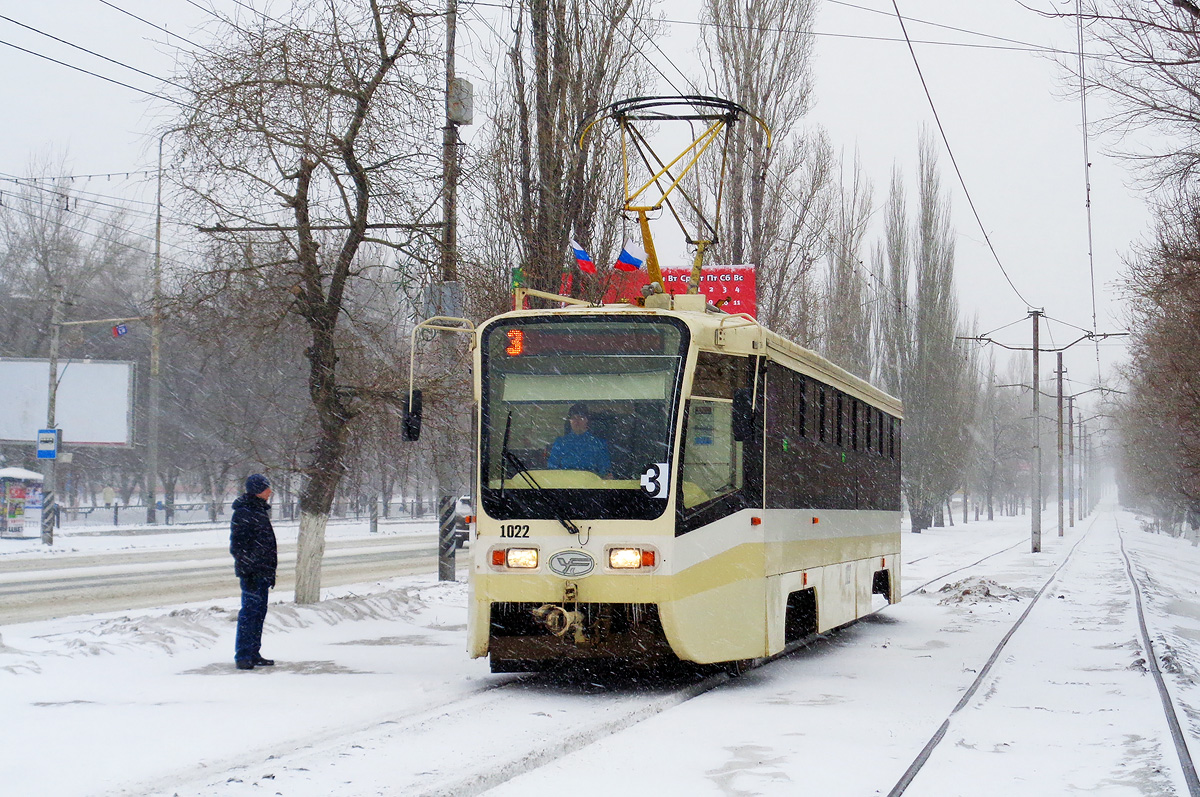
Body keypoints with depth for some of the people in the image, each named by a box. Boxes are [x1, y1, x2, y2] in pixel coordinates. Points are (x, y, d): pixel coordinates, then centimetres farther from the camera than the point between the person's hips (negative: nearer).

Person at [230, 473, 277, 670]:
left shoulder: (261, 510, 16)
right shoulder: (242, 513, -13)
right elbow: (237, 545, -16)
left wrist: (271, 572, 23)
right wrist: (246, 572, -19)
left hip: (263, 571, 9)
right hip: (252, 572, -9)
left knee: (259, 612, 12)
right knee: (250, 611, -7)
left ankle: (253, 654, 18)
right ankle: (242, 656, -3)